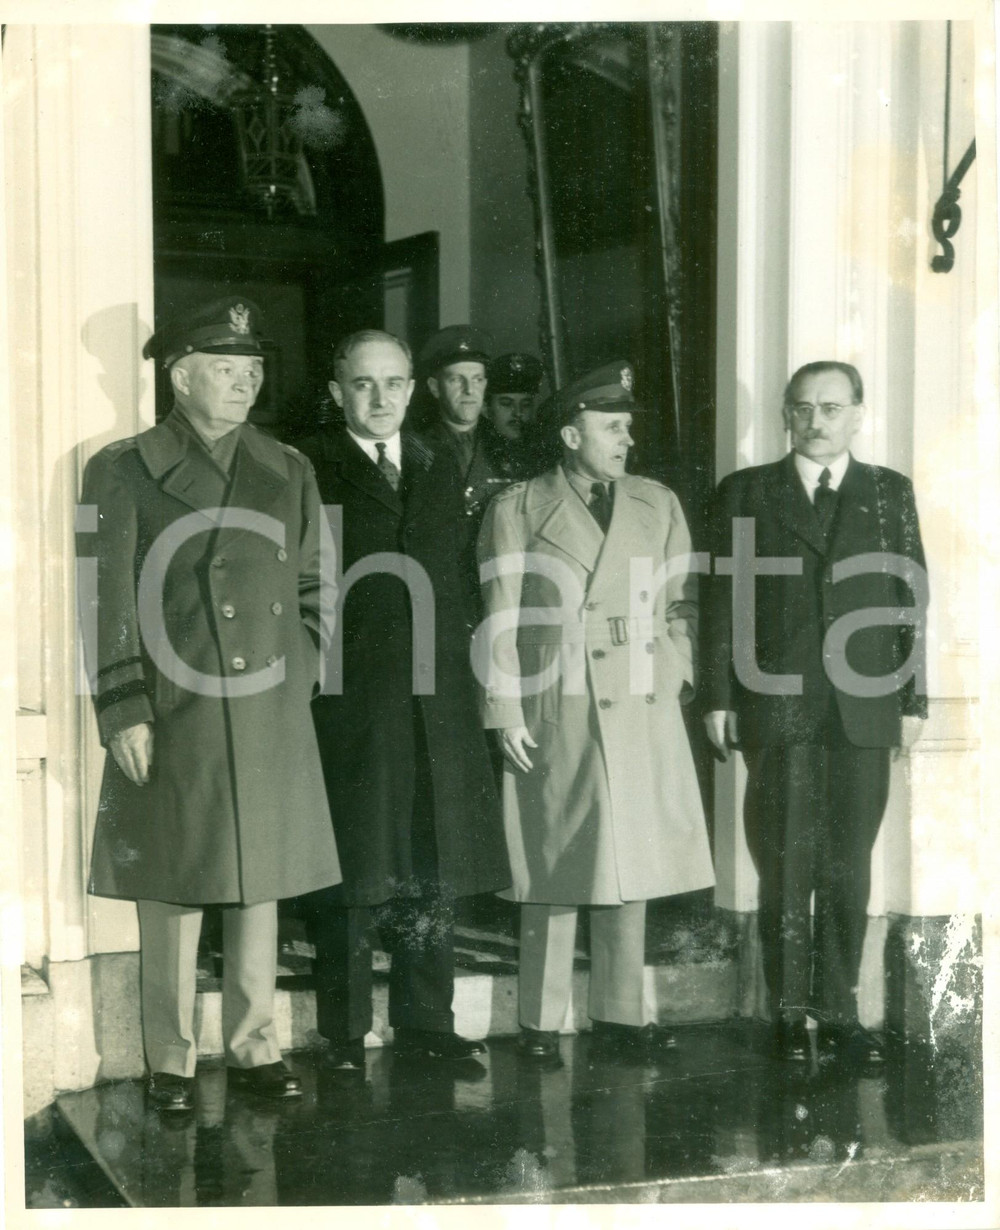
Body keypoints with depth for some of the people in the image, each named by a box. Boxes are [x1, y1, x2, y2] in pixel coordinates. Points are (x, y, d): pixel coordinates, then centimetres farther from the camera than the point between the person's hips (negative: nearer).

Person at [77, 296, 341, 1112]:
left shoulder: (289, 472, 12)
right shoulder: (123, 471, 1)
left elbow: (314, 592, 15)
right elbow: (109, 602, -3)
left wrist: (298, 681, 6)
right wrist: (124, 713, -9)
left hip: (272, 722, 3)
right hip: (172, 721, -3)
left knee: (261, 885, 9)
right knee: (172, 891, 3)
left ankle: (255, 1046, 20)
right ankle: (171, 1059, 14)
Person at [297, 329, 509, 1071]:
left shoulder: (440, 473, 16)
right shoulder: (310, 472, -1)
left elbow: (454, 584, 15)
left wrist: (459, 671, 7)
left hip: (435, 703, 5)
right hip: (349, 704, -5)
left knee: (436, 870, 9)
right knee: (352, 871, 2)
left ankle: (426, 1022, 21)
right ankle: (345, 1032, 13)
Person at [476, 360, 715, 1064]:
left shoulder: (658, 504, 12)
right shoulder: (518, 510, 1)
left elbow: (680, 606, 14)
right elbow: (500, 622, -1)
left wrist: (679, 685, 5)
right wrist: (505, 713, -6)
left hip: (643, 713, 4)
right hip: (554, 716, -3)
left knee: (631, 866, 7)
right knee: (553, 872, 1)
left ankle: (620, 1013, 17)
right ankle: (540, 1020, 12)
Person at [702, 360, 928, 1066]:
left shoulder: (891, 493, 10)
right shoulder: (746, 492, 6)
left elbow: (912, 602, 8)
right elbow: (725, 602, 4)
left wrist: (914, 700, 3)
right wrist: (719, 697, -1)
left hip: (864, 713, 1)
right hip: (777, 709, -1)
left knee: (849, 868, 5)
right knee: (786, 868, 2)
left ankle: (839, 1012, 16)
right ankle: (790, 1012, 13)